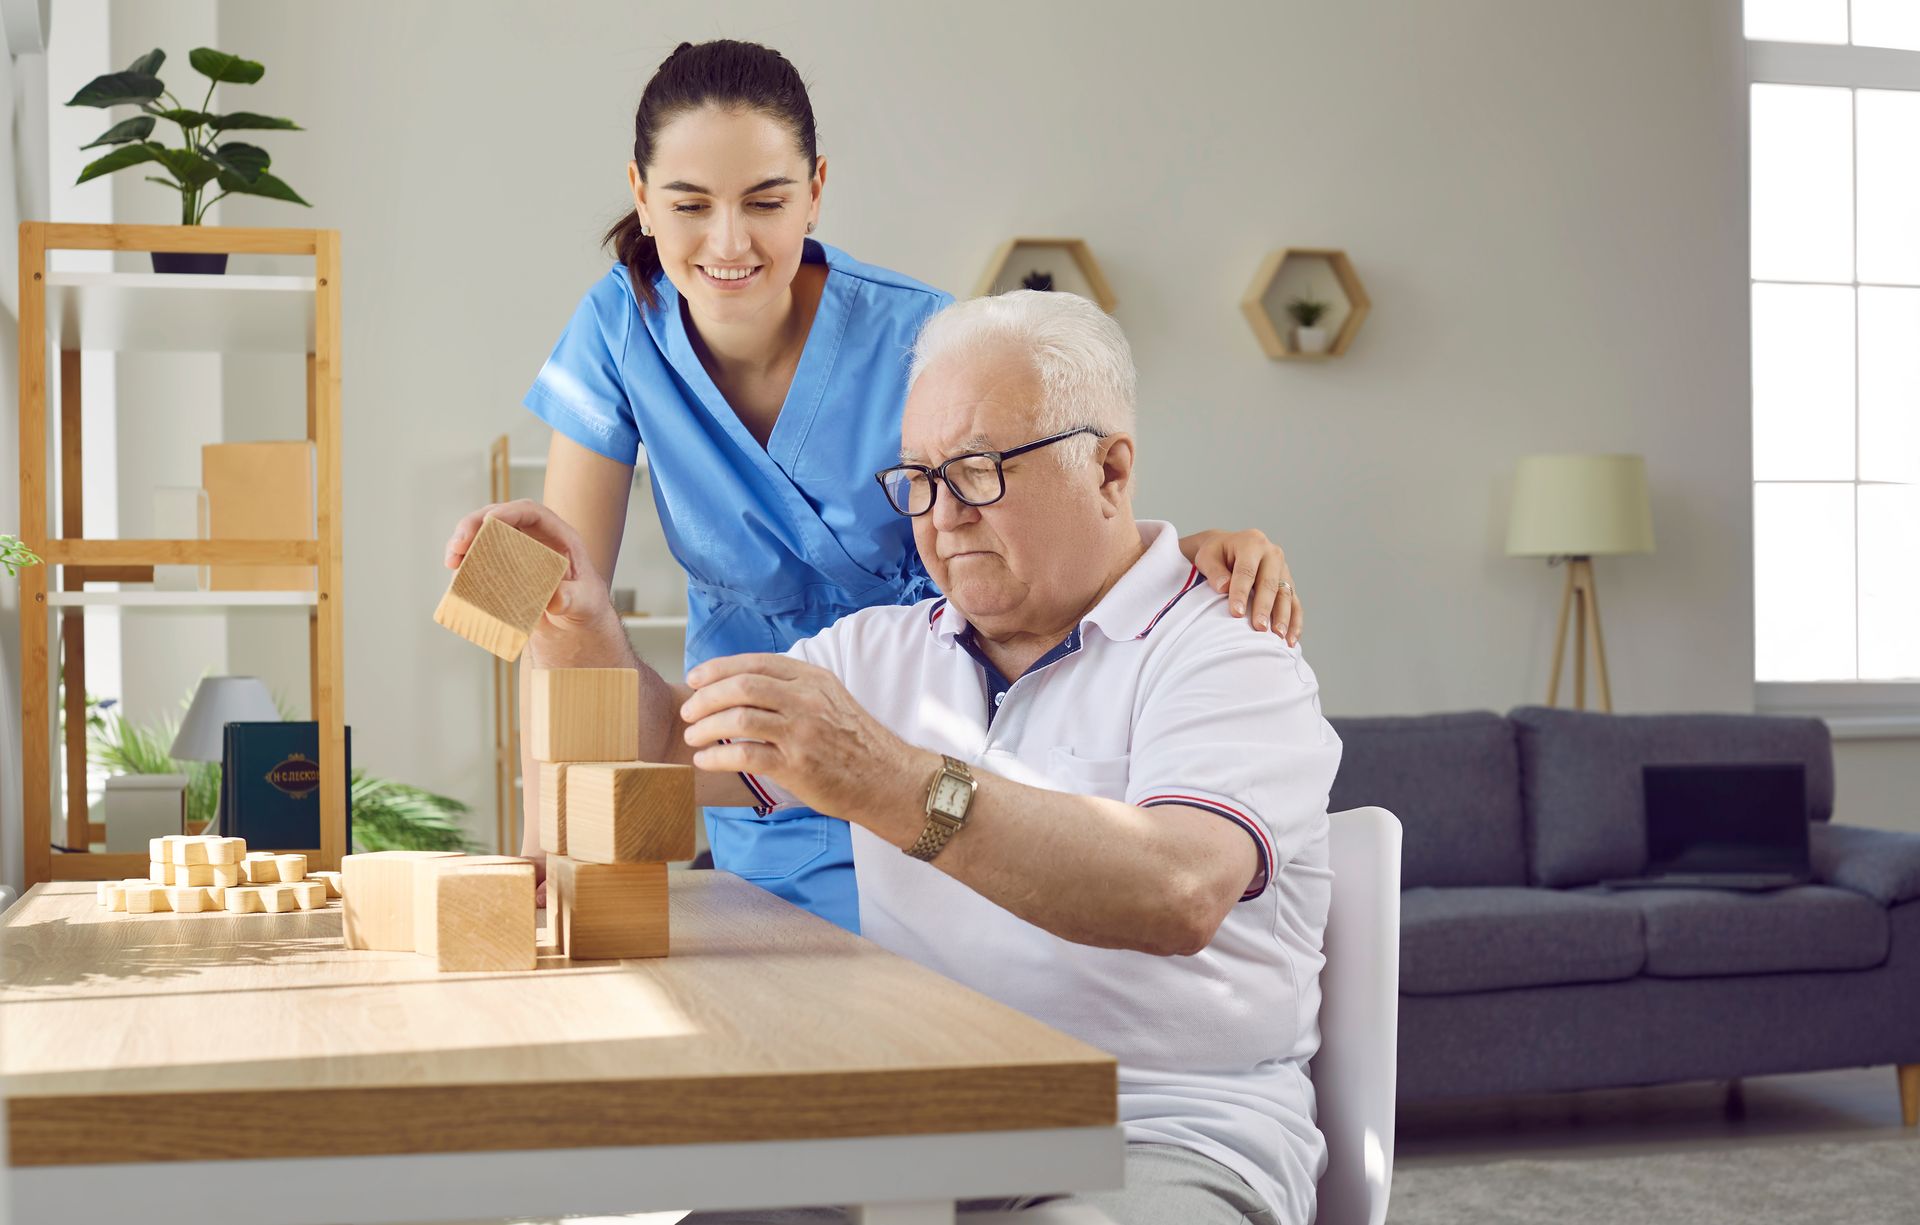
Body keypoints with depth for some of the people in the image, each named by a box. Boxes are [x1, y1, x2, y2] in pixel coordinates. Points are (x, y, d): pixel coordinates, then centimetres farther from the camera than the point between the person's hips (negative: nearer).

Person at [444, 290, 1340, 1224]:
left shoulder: (1227, 661, -5)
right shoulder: (881, 651, 18)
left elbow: (1179, 894, -25)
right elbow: (669, 758, 19)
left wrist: (896, 783, -33)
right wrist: (580, 632, -3)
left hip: (1163, 1146, -5)